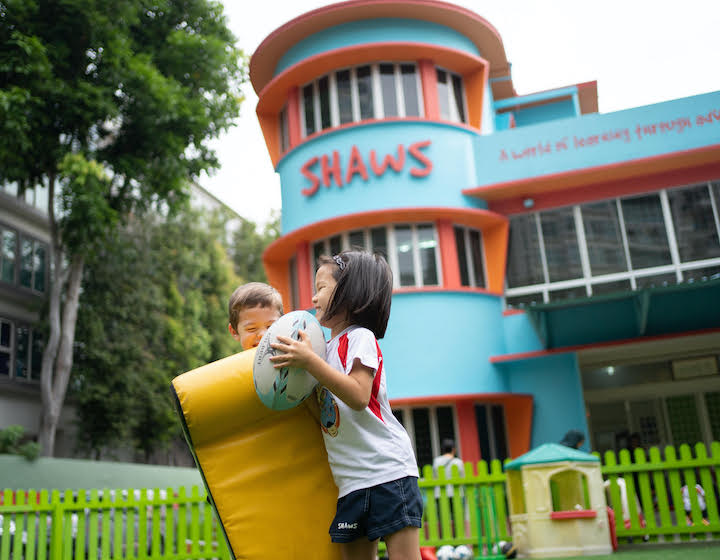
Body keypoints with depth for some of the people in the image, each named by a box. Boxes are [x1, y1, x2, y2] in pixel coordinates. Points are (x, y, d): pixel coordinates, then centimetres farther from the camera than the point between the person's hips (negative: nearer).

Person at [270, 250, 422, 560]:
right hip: (350, 481, 8)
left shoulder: (360, 337, -7)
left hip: (388, 470, -8)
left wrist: (309, 360, -25)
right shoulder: (327, 347, 18)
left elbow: (358, 396, -22)